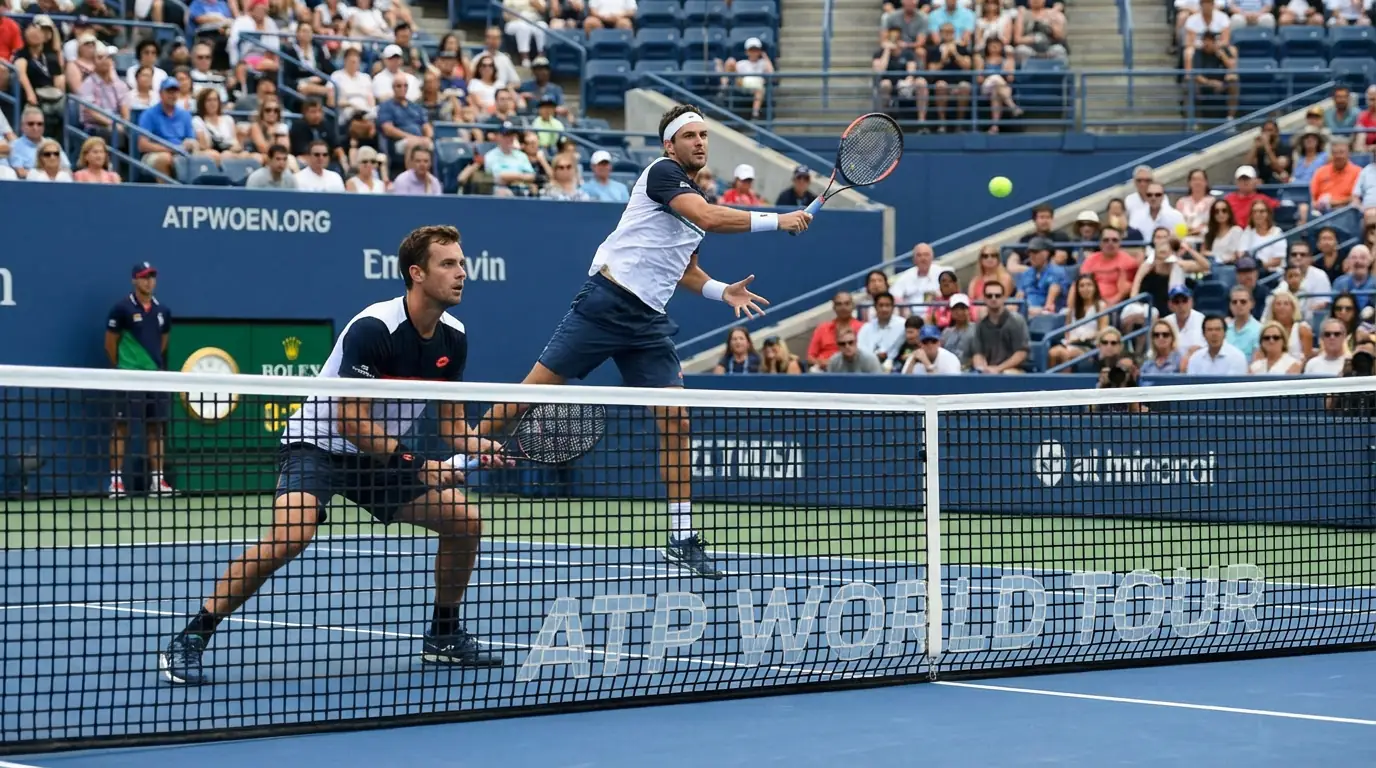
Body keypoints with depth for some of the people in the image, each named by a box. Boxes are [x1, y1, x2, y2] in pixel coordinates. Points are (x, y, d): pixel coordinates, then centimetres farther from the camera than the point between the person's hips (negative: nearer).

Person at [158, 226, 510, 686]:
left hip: (383, 455, 8)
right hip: (318, 444, -8)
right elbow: (351, 423, -26)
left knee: (465, 521, -1)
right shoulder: (372, 328, -25)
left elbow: (450, 422, 7)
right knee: (290, 536, -31)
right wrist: (419, 467, -25)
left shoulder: (453, 337, -2)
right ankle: (189, 642, -23)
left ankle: (443, 636, 19)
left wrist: (474, 446, -15)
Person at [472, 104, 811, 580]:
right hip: (605, 303, -8)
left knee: (675, 422, -1)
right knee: (536, 390, -6)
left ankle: (683, 539, 2)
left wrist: (722, 291, 14)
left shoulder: (696, 196, 19)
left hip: (647, 322, 8)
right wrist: (778, 221, -17)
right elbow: (710, 218, -22)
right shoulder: (662, 172, -5)